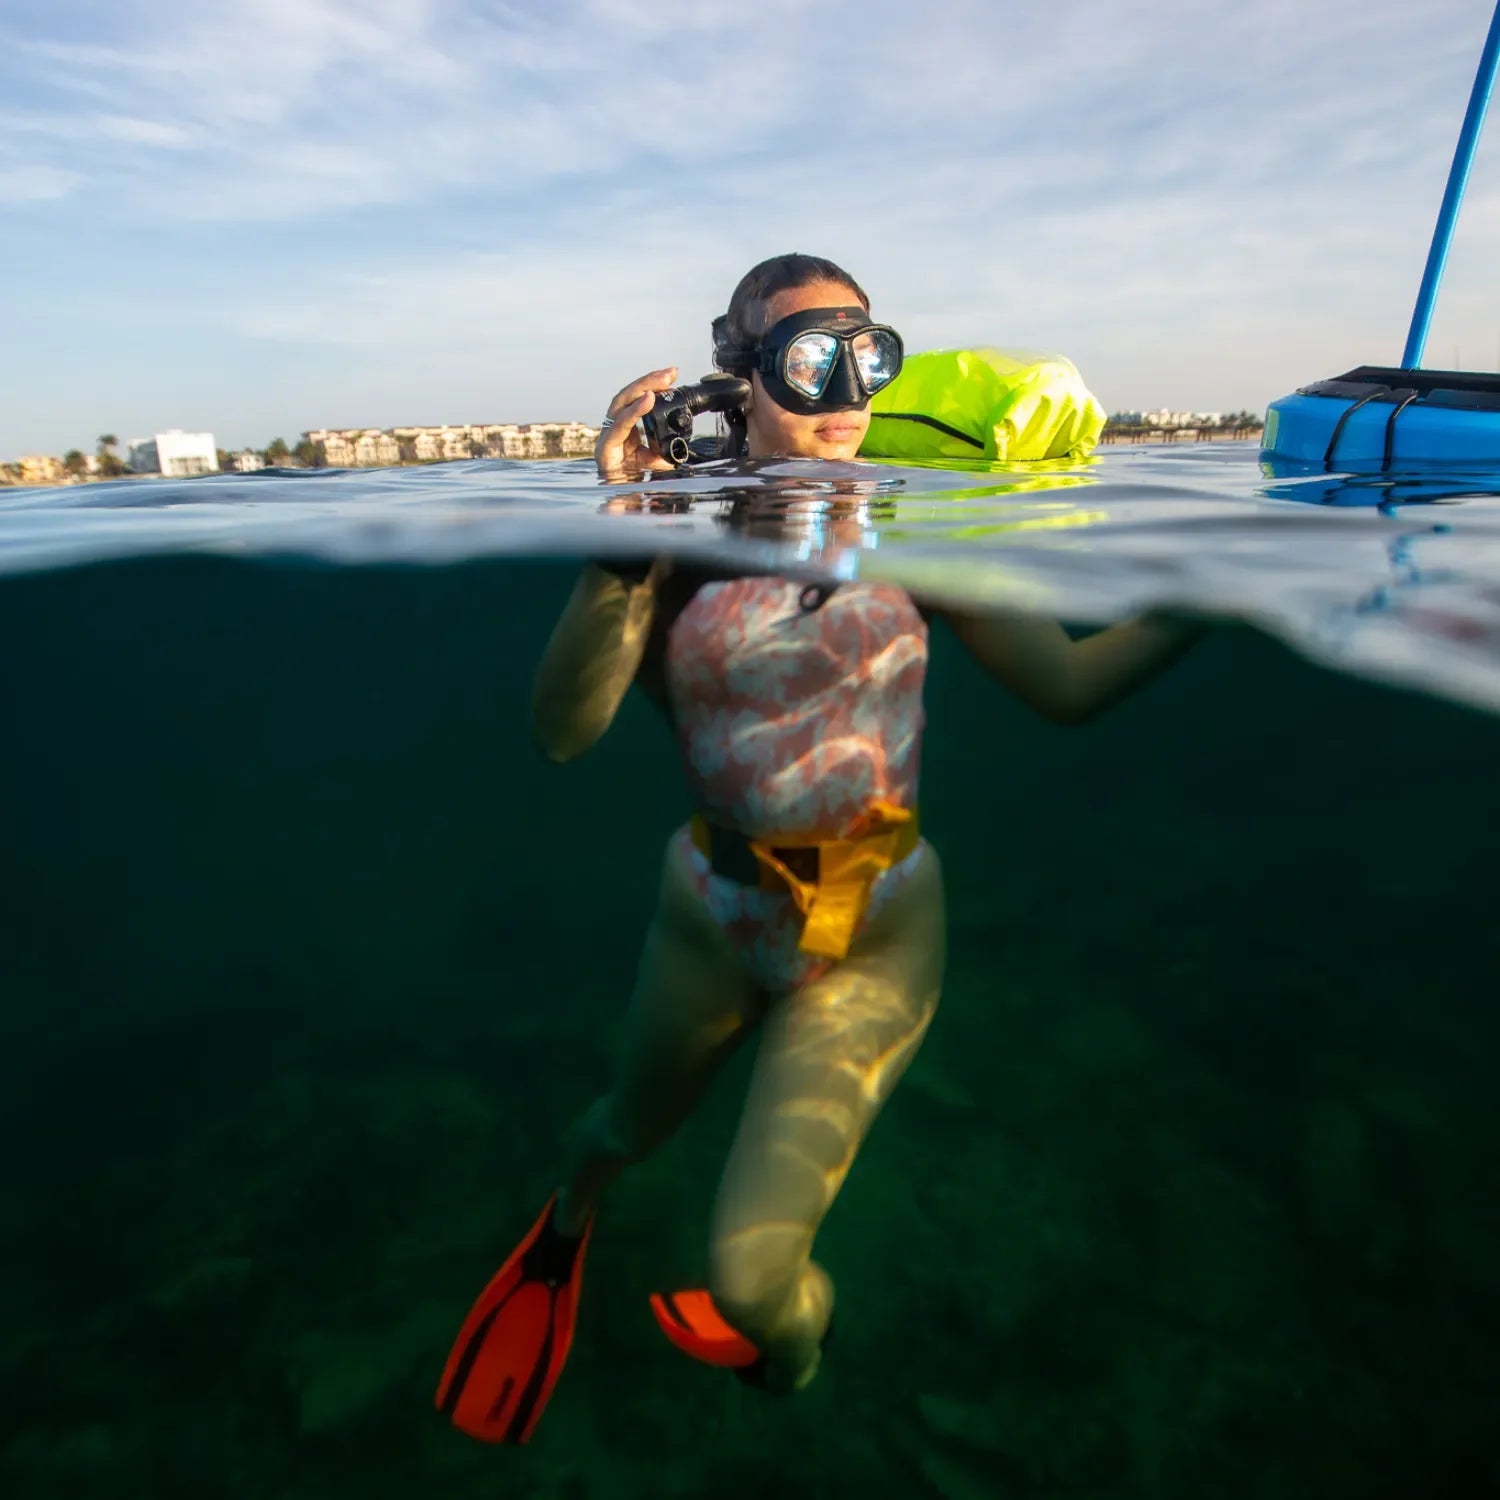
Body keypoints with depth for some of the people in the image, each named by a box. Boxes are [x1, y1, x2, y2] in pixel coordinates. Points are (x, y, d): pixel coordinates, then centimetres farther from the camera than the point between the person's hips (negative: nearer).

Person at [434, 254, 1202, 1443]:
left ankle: (791, 1362, 43)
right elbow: (565, 730, -23)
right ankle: (566, 1228, 71)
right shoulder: (678, 542, -11)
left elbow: (1068, 684, -8)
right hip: (711, 911, 2)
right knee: (631, 1127, 29)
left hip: (870, 937, -1)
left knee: (753, 1275, -1)